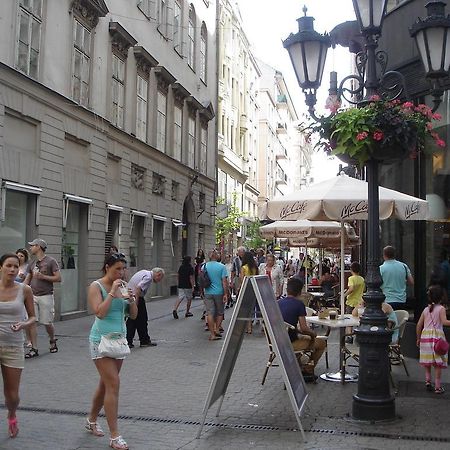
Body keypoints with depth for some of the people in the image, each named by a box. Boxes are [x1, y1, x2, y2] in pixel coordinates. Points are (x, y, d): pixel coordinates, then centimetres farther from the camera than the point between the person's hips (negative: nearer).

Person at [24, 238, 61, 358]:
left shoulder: (51, 261, -4)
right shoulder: (32, 263, 13)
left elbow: (58, 278, -9)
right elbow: (27, 280, 14)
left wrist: (43, 276, -14)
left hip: (46, 296, -5)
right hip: (33, 296, 5)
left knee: (47, 323, 2)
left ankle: (52, 341, 30)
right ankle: (34, 349, 2)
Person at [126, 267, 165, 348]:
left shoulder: (144, 272, 15)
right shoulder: (148, 277, -14)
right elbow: (138, 287, -27)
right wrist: (136, 302, -25)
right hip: (137, 298, -9)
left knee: (131, 320, 13)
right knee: (142, 320, 4)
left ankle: (128, 342, 14)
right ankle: (145, 341, 14)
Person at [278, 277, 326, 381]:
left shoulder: (279, 302, 7)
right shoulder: (299, 304, -12)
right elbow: (304, 328, -16)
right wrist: (313, 333, 6)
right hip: (289, 342, -7)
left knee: (305, 338, 36)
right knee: (321, 343, 10)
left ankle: (300, 369, 34)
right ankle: (308, 370, 21)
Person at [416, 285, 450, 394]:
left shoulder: (425, 310, 12)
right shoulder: (441, 308, -1)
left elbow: (419, 325, 11)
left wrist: (418, 338, 19)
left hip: (425, 335, 4)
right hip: (437, 335, -4)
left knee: (427, 362, 16)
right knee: (438, 362, 1)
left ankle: (427, 380, 1)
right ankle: (437, 386, 0)